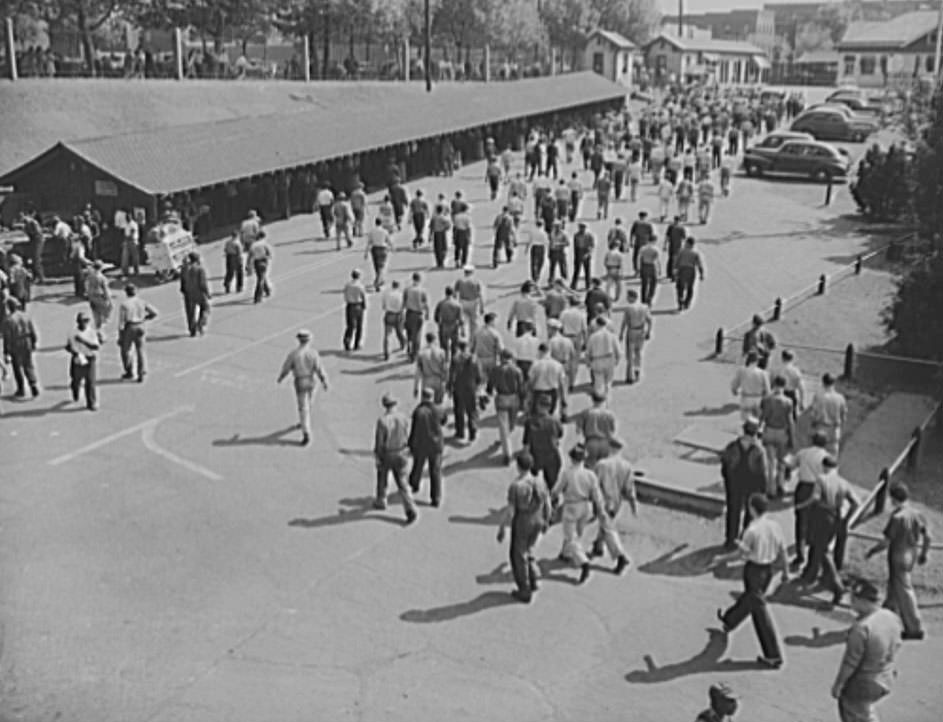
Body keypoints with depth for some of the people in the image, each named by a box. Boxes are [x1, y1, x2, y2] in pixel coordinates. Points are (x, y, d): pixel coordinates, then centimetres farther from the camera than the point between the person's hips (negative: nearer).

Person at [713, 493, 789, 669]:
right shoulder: (775, 526, -8)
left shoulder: (752, 530, -27)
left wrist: (722, 558, 1)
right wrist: (786, 571, 13)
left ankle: (773, 657, 6)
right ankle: (729, 621, 58)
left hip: (754, 571, -7)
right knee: (749, 598, 30)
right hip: (768, 570, 7)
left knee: (760, 612, 2)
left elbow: (740, 553, -16)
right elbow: (782, 551, 0)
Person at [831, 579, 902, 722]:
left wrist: (838, 684, -10)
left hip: (862, 685, -8)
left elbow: (851, 661, -23)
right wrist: (892, 669, 24)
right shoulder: (892, 617, -8)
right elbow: (895, 647, 7)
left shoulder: (861, 628, -32)